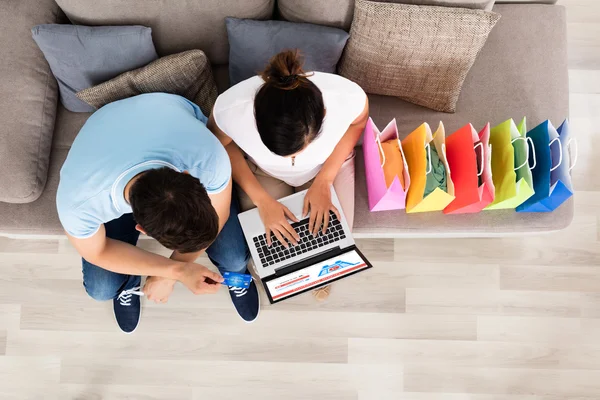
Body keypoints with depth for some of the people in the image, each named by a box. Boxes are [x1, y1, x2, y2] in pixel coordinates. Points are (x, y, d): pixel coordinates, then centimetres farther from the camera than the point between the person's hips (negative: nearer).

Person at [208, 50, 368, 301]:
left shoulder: (348, 96, -40)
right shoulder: (232, 107, -40)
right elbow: (219, 145, -16)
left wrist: (324, 180, -21)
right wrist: (261, 200, -23)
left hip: (329, 163, 1)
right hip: (264, 170, 0)